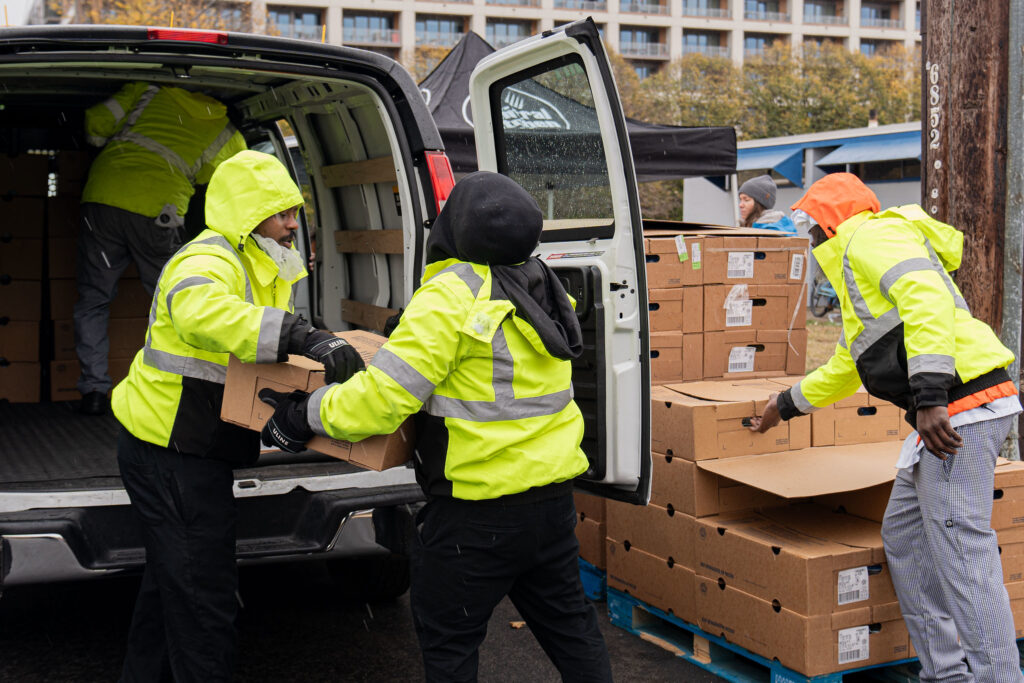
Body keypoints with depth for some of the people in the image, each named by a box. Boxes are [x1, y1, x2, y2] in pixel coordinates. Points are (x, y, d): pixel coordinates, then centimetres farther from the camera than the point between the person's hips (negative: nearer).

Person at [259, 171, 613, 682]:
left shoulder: (452, 296, -19)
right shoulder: (538, 289, 6)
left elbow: (383, 398, -22)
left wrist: (307, 415, -7)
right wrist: (415, 332, 30)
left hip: (481, 509, -8)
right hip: (553, 495, 8)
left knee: (446, 637, 10)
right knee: (566, 620, 21)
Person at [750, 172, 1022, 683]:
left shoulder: (872, 235, -3)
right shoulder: (856, 264, 30)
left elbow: (927, 297, -22)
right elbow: (848, 364, 42)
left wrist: (929, 395, -30)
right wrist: (788, 403, 52)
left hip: (961, 404, -11)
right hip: (945, 412, 11)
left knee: (962, 549, -11)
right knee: (904, 536, 14)